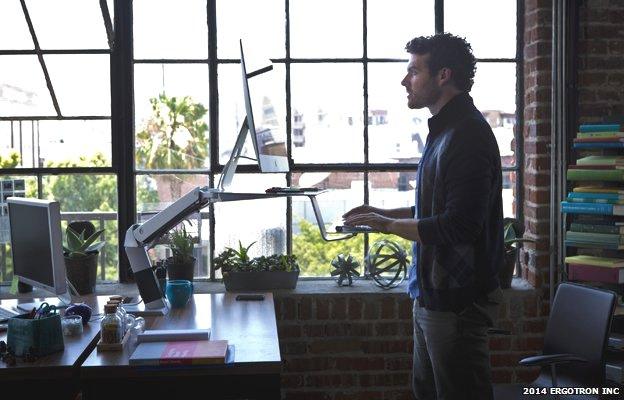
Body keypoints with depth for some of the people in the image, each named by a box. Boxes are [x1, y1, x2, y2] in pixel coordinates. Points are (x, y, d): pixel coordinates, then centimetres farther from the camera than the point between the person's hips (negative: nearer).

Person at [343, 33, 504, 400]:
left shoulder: (467, 136, -20)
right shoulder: (445, 130, 14)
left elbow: (458, 227, -26)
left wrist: (389, 225, -15)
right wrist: (383, 213, 12)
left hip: (457, 298, -10)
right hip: (433, 294, 11)